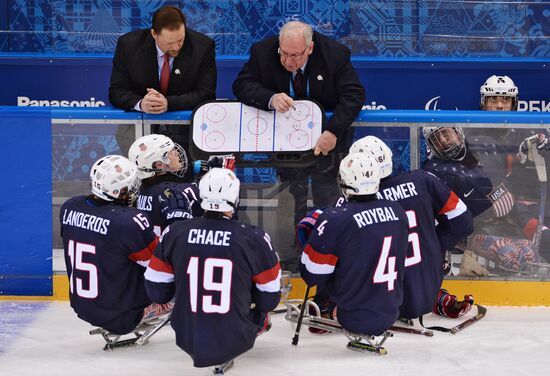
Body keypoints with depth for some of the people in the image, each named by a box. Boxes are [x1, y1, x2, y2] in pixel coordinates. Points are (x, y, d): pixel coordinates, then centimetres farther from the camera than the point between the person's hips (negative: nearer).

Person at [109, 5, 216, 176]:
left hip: (184, 123, -1)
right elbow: (116, 92, -3)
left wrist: (168, 103, -27)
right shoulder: (129, 44, -8)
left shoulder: (203, 46, -10)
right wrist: (140, 104, -27)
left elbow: (206, 94, -10)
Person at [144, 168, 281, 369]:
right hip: (235, 343, -2)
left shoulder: (174, 233, -8)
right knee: (259, 311, 29)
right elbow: (269, 298, -4)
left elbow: (156, 290, 1)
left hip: (187, 341, 2)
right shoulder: (253, 238, -14)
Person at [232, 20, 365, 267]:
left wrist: (333, 131, -34)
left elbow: (354, 94, -21)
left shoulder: (335, 54, -19)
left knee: (328, 196, -1)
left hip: (327, 136, -1)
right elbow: (241, 84, -13)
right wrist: (271, 98, -34)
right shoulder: (263, 52, -15)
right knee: (292, 195, 2)